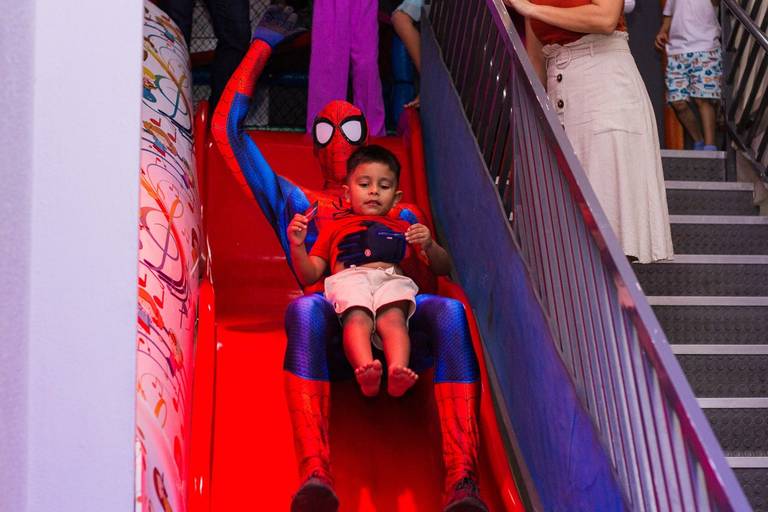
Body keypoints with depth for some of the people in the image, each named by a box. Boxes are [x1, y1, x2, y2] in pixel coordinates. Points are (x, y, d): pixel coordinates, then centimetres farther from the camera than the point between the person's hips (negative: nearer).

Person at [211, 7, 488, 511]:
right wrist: (262, 46, 37)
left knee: (449, 310, -34)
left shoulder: (402, 214, 36)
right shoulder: (295, 202, 34)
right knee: (305, 308, -38)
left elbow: (428, 284, 18)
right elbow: (227, 127, 30)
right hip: (330, 334, -1)